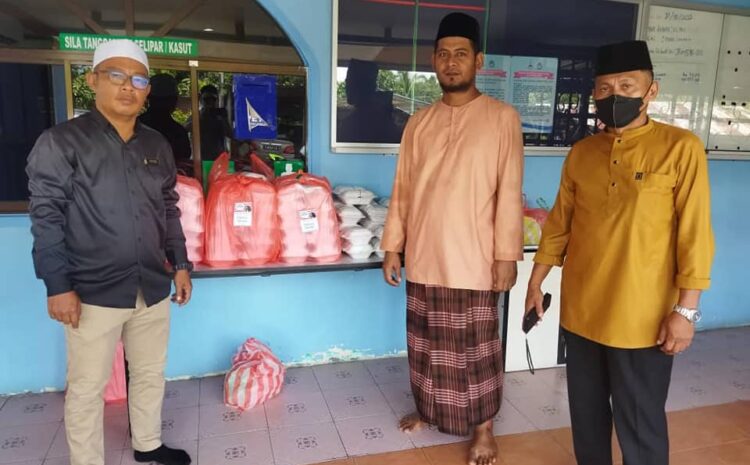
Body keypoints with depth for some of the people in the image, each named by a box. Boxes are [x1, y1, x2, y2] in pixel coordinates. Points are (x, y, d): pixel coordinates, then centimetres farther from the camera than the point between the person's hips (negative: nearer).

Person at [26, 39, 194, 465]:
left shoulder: (158, 146, 8)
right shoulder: (61, 142, -7)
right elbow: (46, 218, -9)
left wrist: (180, 263, 10)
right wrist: (58, 286, -13)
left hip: (153, 288, 5)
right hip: (93, 294, -5)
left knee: (151, 375, 19)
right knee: (88, 388, 9)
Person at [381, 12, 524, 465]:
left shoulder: (502, 117, -5)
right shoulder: (419, 123, 7)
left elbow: (509, 192, -8)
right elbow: (403, 190, 8)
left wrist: (507, 255, -11)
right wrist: (393, 246, 6)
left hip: (473, 259, -4)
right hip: (423, 257, 4)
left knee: (477, 347, 9)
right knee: (426, 342, 17)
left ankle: (483, 426, 27)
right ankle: (429, 407, 39)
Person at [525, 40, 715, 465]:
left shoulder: (681, 148, -8)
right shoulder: (581, 153, 5)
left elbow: (695, 235, -9)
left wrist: (686, 310, -12)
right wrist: (536, 282, 12)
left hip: (642, 318, -4)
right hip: (580, 312, 5)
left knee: (640, 425, 9)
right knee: (586, 413, 19)